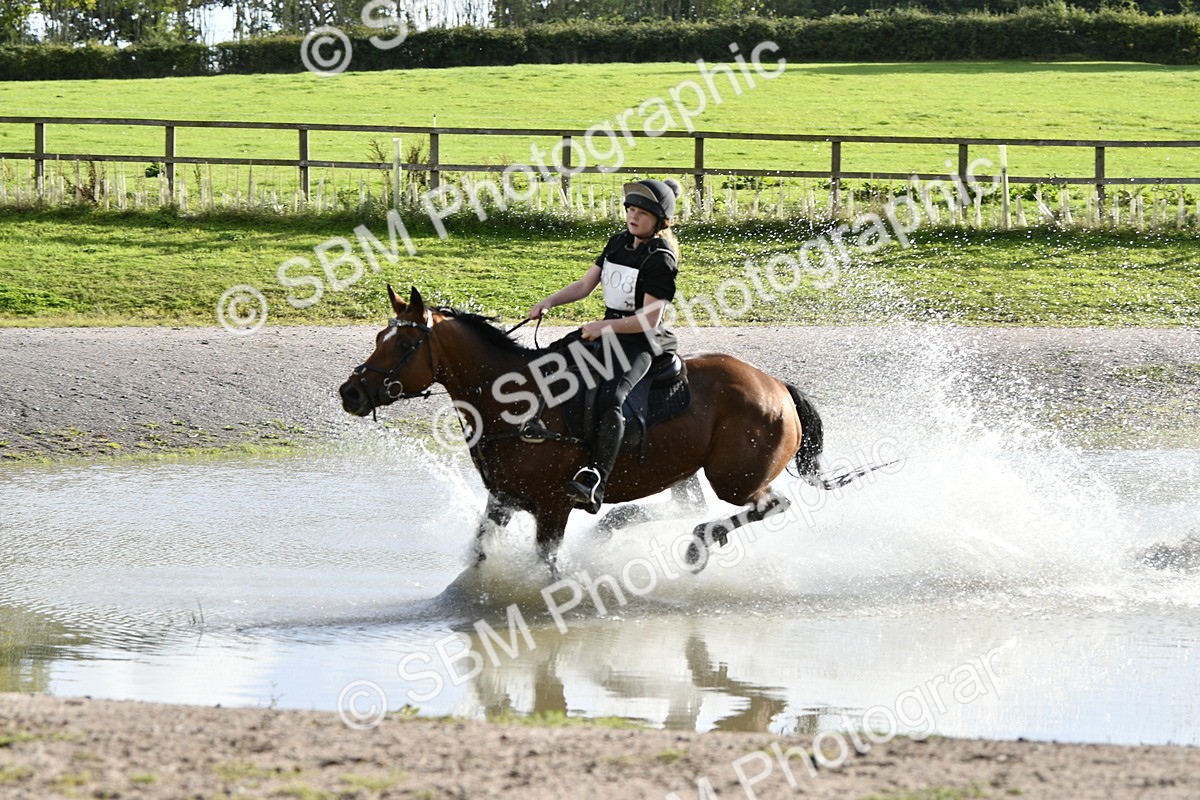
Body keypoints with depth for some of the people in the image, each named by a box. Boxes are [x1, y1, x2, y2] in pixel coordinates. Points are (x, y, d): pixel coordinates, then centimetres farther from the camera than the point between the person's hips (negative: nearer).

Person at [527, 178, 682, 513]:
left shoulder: (661, 259, -14)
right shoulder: (619, 244, 11)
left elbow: (650, 319, -18)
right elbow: (584, 285, 15)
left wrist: (606, 327, -24)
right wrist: (549, 302, -1)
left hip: (641, 340, -10)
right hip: (607, 331, 10)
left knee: (610, 397, -34)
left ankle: (594, 482, -49)